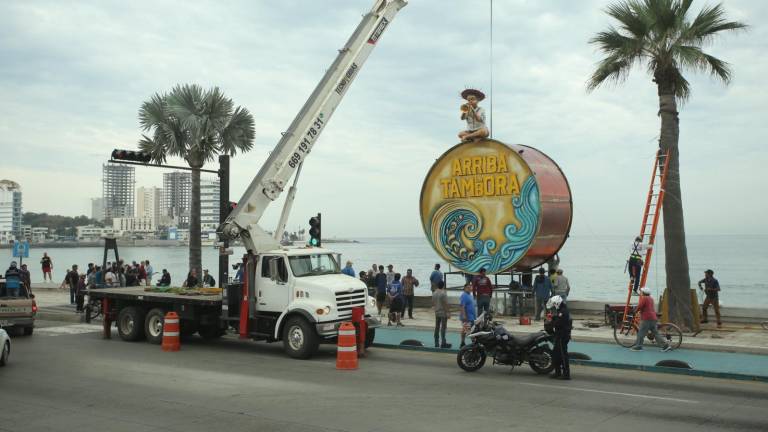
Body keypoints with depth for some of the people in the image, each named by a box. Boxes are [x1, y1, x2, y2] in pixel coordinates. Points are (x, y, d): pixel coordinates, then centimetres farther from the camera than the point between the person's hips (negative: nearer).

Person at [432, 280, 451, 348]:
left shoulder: (434, 293, 6)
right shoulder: (443, 293, -16)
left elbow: (433, 304, 11)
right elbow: (446, 304, -18)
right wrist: (448, 312, -13)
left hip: (437, 313, 7)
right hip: (443, 313, -7)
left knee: (437, 327, 11)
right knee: (443, 327, -4)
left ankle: (436, 343, 14)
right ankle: (443, 343, -5)